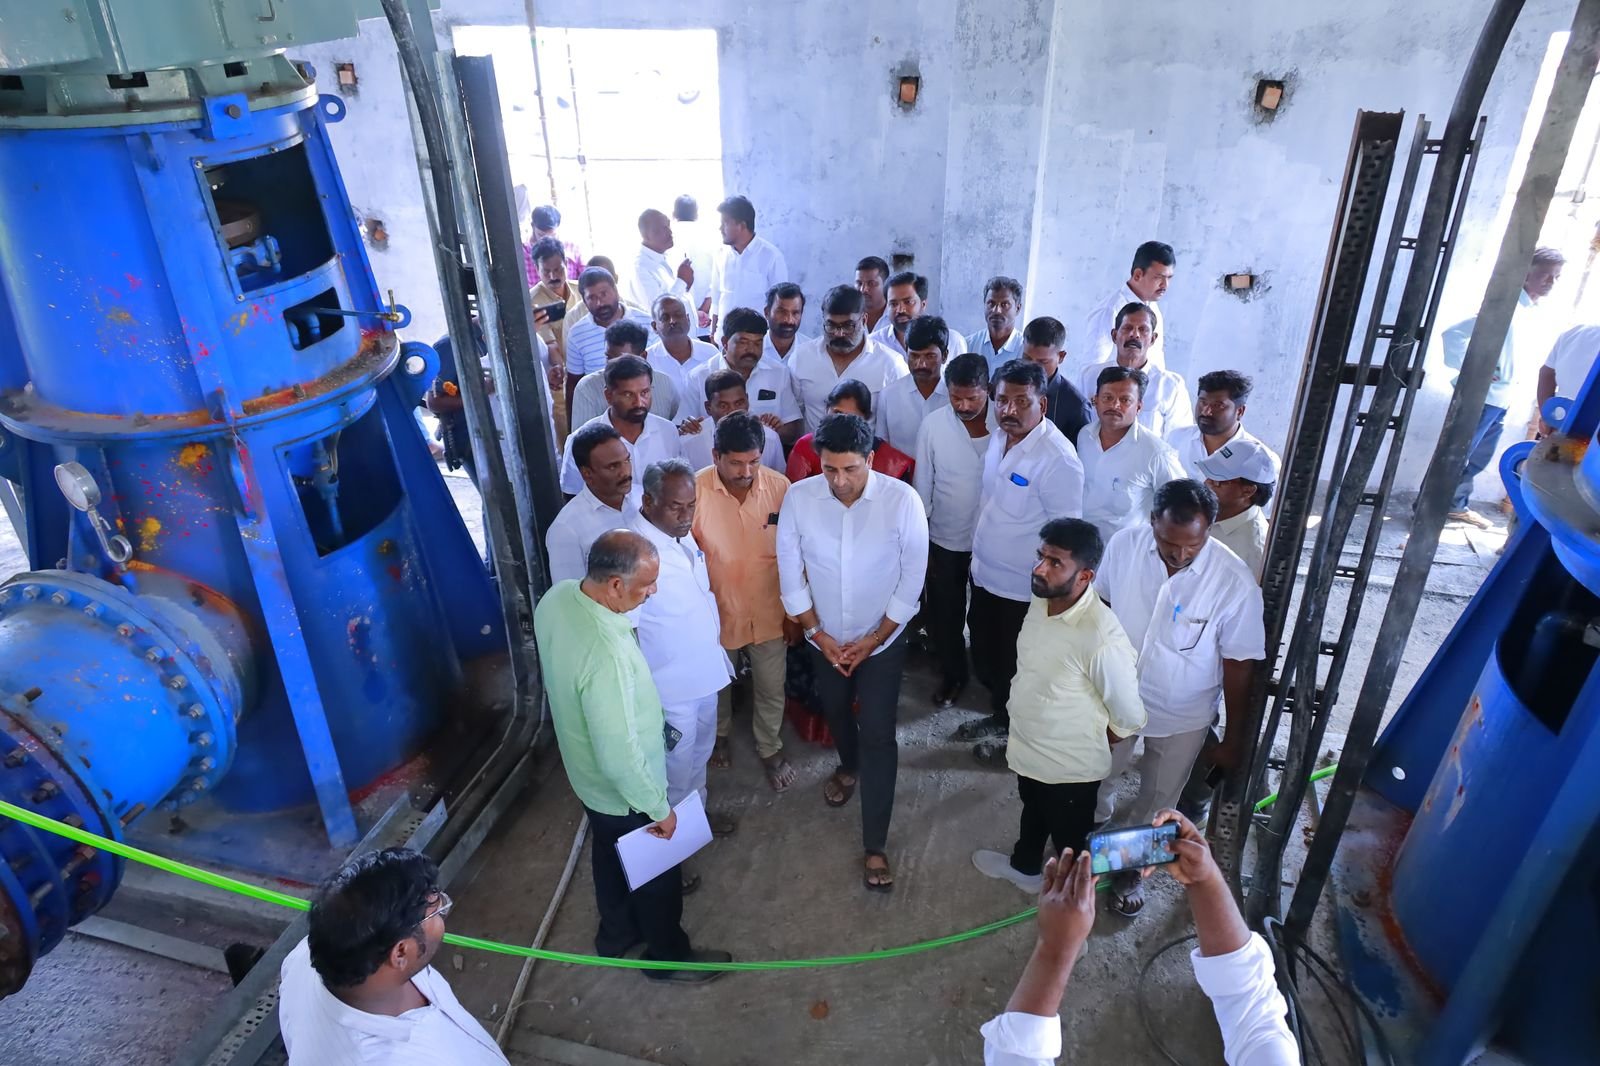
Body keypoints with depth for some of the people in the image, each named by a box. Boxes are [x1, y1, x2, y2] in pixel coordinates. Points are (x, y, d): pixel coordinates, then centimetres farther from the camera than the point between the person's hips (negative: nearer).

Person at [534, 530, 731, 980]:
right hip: (622, 790, -8)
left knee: (610, 855, 31)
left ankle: (616, 934, 56)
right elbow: (619, 756, -33)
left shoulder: (556, 597, -15)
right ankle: (668, 956, 45)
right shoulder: (605, 654, -42)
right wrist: (658, 807, -18)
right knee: (657, 873, 19)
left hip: (586, 774, 8)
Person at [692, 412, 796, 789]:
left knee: (771, 691, 19)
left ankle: (770, 749, 45)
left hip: (768, 614, 1)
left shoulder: (780, 487, -16)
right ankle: (719, 734, 55)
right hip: (716, 613, -1)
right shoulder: (695, 489, -22)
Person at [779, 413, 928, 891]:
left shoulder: (902, 500, -23)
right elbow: (790, 574, -8)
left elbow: (912, 577, -14)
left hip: (882, 639, -2)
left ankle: (875, 845, 14)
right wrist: (817, 633, -10)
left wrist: (874, 638, -13)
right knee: (836, 711, 25)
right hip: (824, 637, 3)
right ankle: (849, 765, 58)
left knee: (878, 736, -1)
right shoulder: (798, 498, -19)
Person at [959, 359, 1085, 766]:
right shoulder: (999, 437, -1)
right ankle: (998, 714, 49)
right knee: (986, 655, 25)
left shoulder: (1058, 460, -26)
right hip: (985, 574, 8)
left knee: (1017, 666, 14)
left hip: (1024, 588, -7)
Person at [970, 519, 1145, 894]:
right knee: (1033, 811, 34)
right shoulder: (1041, 599, -12)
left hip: (1069, 765, -7)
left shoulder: (1101, 638, -35)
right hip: (1027, 747, 7)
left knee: (1070, 841, 21)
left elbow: (1129, 717, -22)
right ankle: (1024, 866, 60)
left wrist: (1089, 746, -7)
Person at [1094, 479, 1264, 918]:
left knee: (1157, 801, 20)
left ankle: (1129, 866, 49)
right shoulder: (1125, 544, -21)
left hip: (1183, 716, -2)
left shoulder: (1235, 581, -28)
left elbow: (1239, 665, -16)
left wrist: (1234, 738, -6)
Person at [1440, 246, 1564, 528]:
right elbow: (1453, 334, -22)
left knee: (1480, 457, 17)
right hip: (1480, 396, -9)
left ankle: (1456, 505, 30)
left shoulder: (1534, 314, 11)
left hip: (1501, 399, 9)